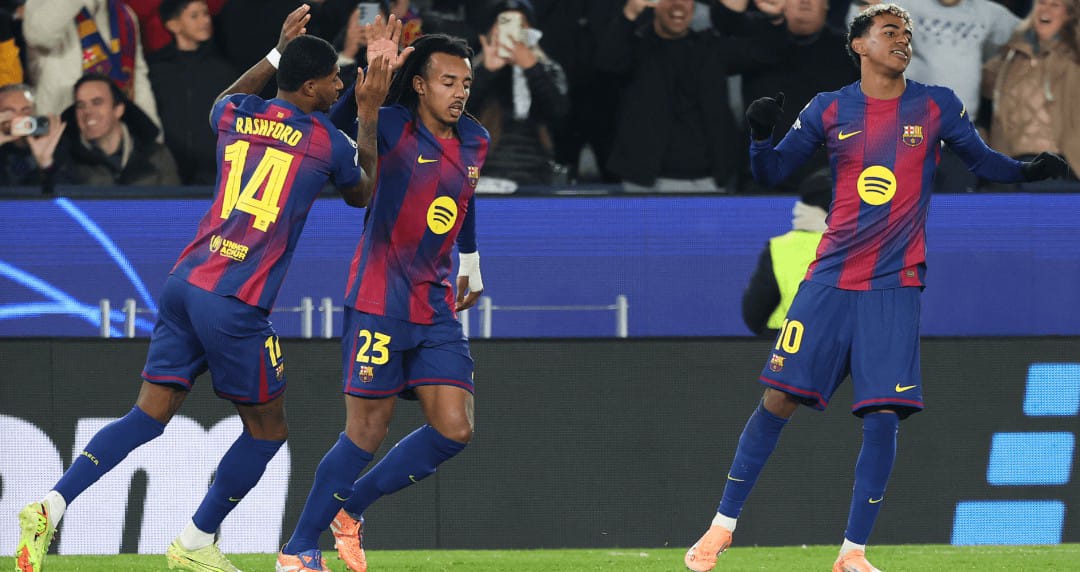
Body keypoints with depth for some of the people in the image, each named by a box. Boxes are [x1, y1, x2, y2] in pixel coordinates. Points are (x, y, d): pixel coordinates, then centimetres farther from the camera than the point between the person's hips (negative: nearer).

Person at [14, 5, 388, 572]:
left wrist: (277, 54, 44)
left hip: (183, 284, 6)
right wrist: (370, 113, 24)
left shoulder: (234, 116, 12)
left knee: (148, 417, 7)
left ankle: (50, 507, -7)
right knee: (267, 430, 12)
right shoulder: (328, 143, -1)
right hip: (236, 305, -6)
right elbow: (363, 193, 23)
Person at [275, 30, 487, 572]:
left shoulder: (475, 141, 10)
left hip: (437, 305, 7)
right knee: (367, 433, -6)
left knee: (454, 429, -3)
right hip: (379, 301, -6)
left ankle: (349, 510, 16)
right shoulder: (390, 127, -10)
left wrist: (471, 263, 37)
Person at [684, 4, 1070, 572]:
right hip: (830, 279, 0)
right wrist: (760, 134, -14)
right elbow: (770, 172, 8)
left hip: (895, 286, 0)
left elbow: (982, 159, 14)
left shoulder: (936, 106, 3)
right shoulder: (830, 109, 4)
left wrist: (1029, 170, -6)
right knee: (778, 398, -4)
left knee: (883, 416, -9)